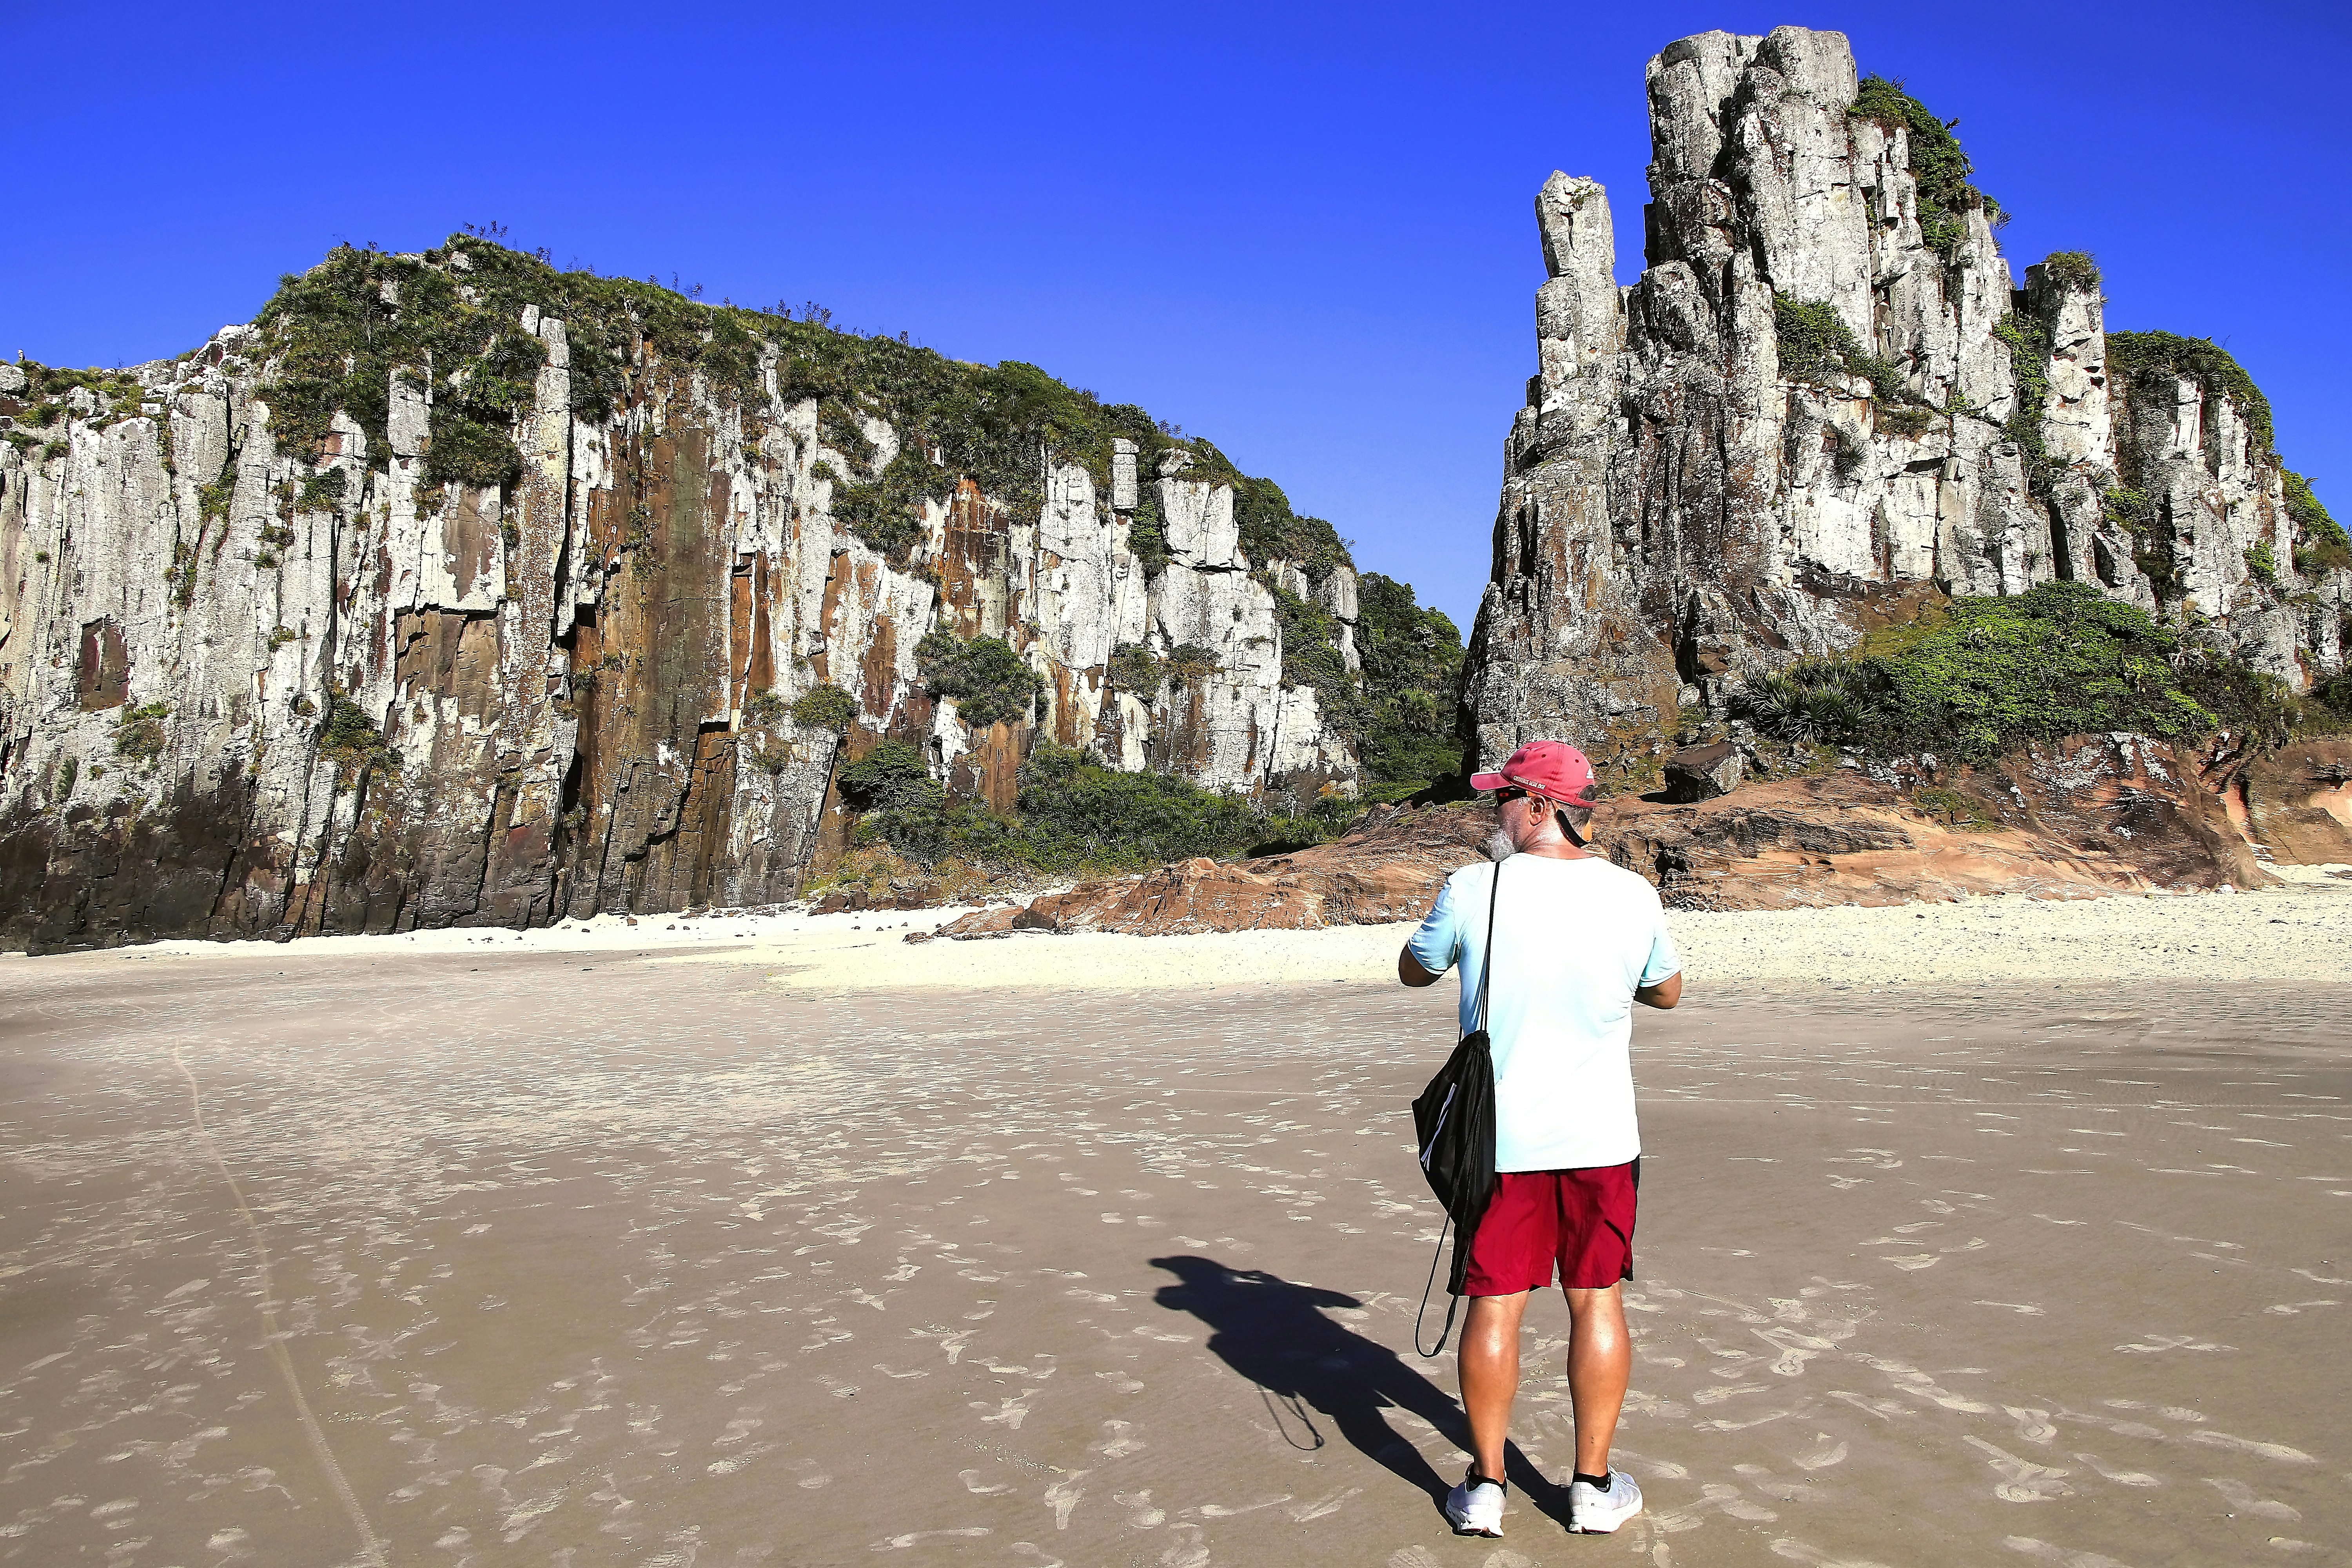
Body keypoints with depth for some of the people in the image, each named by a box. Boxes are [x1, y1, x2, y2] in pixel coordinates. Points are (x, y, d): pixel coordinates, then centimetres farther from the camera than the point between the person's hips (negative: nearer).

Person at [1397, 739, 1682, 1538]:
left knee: (1495, 1304, 8)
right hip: (1600, 1139, 2)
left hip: (1500, 1139, -1)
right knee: (1597, 1301, 12)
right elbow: (1667, 991, 12)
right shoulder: (1632, 894, -5)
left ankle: (1485, 1485, 18)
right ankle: (1594, 1485, 22)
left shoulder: (1473, 890, -11)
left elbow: (1414, 971, 6)